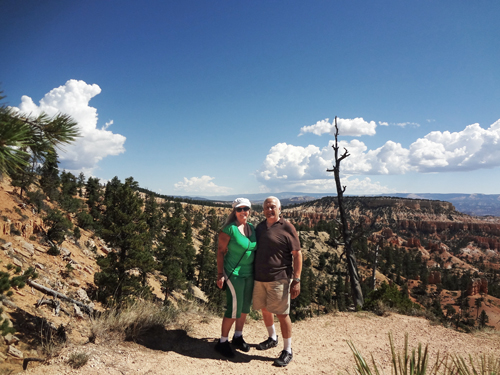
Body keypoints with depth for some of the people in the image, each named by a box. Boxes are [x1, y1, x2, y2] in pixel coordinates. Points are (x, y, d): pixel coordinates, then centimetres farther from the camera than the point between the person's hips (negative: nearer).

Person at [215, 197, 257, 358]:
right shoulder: (229, 229, -14)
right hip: (234, 273, -7)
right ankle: (222, 342, 15)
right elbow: (220, 251, -11)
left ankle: (238, 337, 34)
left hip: (249, 274, 7)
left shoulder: (252, 228, 6)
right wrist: (220, 274, -13)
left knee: (245, 307, 15)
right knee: (234, 308, -3)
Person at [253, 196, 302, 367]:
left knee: (282, 314, 2)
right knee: (265, 309, 19)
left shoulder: (286, 228, -10)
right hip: (259, 278, 6)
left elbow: (297, 254, -10)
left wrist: (296, 280, -14)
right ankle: (272, 339, 42)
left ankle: (287, 351, 19)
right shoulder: (259, 227, 7)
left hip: (279, 279, -6)